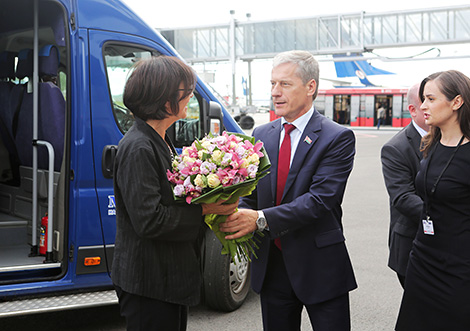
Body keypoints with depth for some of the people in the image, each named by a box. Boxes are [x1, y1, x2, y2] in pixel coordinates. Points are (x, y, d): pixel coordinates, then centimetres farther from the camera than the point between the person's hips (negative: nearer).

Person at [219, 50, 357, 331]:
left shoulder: (338, 137, -10)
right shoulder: (261, 135, 8)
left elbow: (320, 199, -20)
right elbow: (250, 193, 10)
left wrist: (261, 219, -28)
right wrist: (239, 219, -13)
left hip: (319, 266, -4)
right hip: (271, 265, 5)